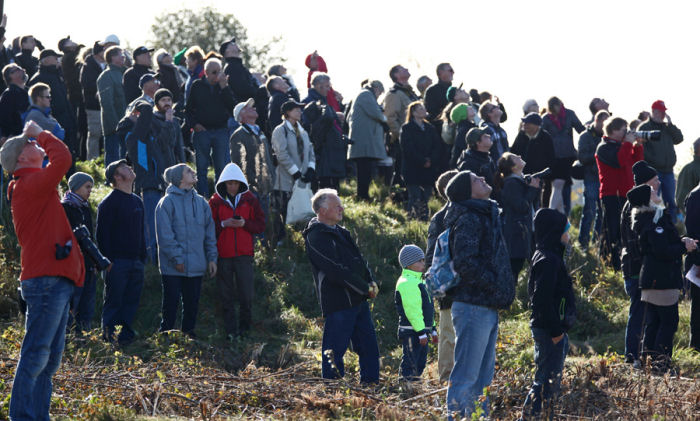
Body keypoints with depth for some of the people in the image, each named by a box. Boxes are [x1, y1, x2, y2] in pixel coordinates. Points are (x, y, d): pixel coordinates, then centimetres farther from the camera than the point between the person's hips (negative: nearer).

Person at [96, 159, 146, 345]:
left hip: (136, 262, 7)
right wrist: (107, 261, -15)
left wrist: (143, 257, 16)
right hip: (117, 262, -7)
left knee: (132, 302, 6)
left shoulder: (137, 201, 17)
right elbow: (102, 233, -10)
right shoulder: (109, 202, -7)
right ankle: (109, 338, -1)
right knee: (113, 302, -5)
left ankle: (126, 336, 12)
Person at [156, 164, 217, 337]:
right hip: (173, 268, -5)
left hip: (196, 267, 5)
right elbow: (165, 235, -10)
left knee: (192, 305, 9)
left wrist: (211, 258, 8)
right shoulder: (167, 202, -6)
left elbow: (209, 232, 15)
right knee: (171, 305, -3)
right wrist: (176, 258, -15)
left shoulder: (201, 202, 13)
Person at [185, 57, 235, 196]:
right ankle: (202, 196, 8)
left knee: (222, 166, 1)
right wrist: (194, 124, -6)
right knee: (201, 167, 3)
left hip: (221, 131, 1)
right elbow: (188, 108, 7)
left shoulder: (225, 87, 7)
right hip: (201, 131, -1)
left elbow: (232, 106, -6)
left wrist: (224, 88, -13)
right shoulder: (197, 86, 4)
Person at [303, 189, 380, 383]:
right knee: (334, 352, -5)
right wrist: (366, 288, -14)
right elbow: (337, 271, -19)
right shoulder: (316, 237, -13)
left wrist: (371, 282, 1)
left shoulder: (340, 232, 18)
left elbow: (359, 260, 19)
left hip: (358, 300, 9)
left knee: (369, 347, 11)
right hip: (338, 302, -9)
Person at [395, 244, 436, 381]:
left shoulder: (419, 281, 19)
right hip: (411, 332, -10)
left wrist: (432, 329, 26)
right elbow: (412, 310, -22)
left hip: (422, 330, 10)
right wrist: (421, 332, -24)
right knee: (410, 364, -8)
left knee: (420, 363, 15)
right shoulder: (406, 283, -16)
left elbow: (428, 309, 26)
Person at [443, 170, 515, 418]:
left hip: (487, 309, 10)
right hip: (474, 307, -10)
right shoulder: (468, 219, -13)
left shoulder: (485, 216, 19)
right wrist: (494, 286, -17)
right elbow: (465, 262, -23)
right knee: (466, 376, -9)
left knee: (483, 376, 15)